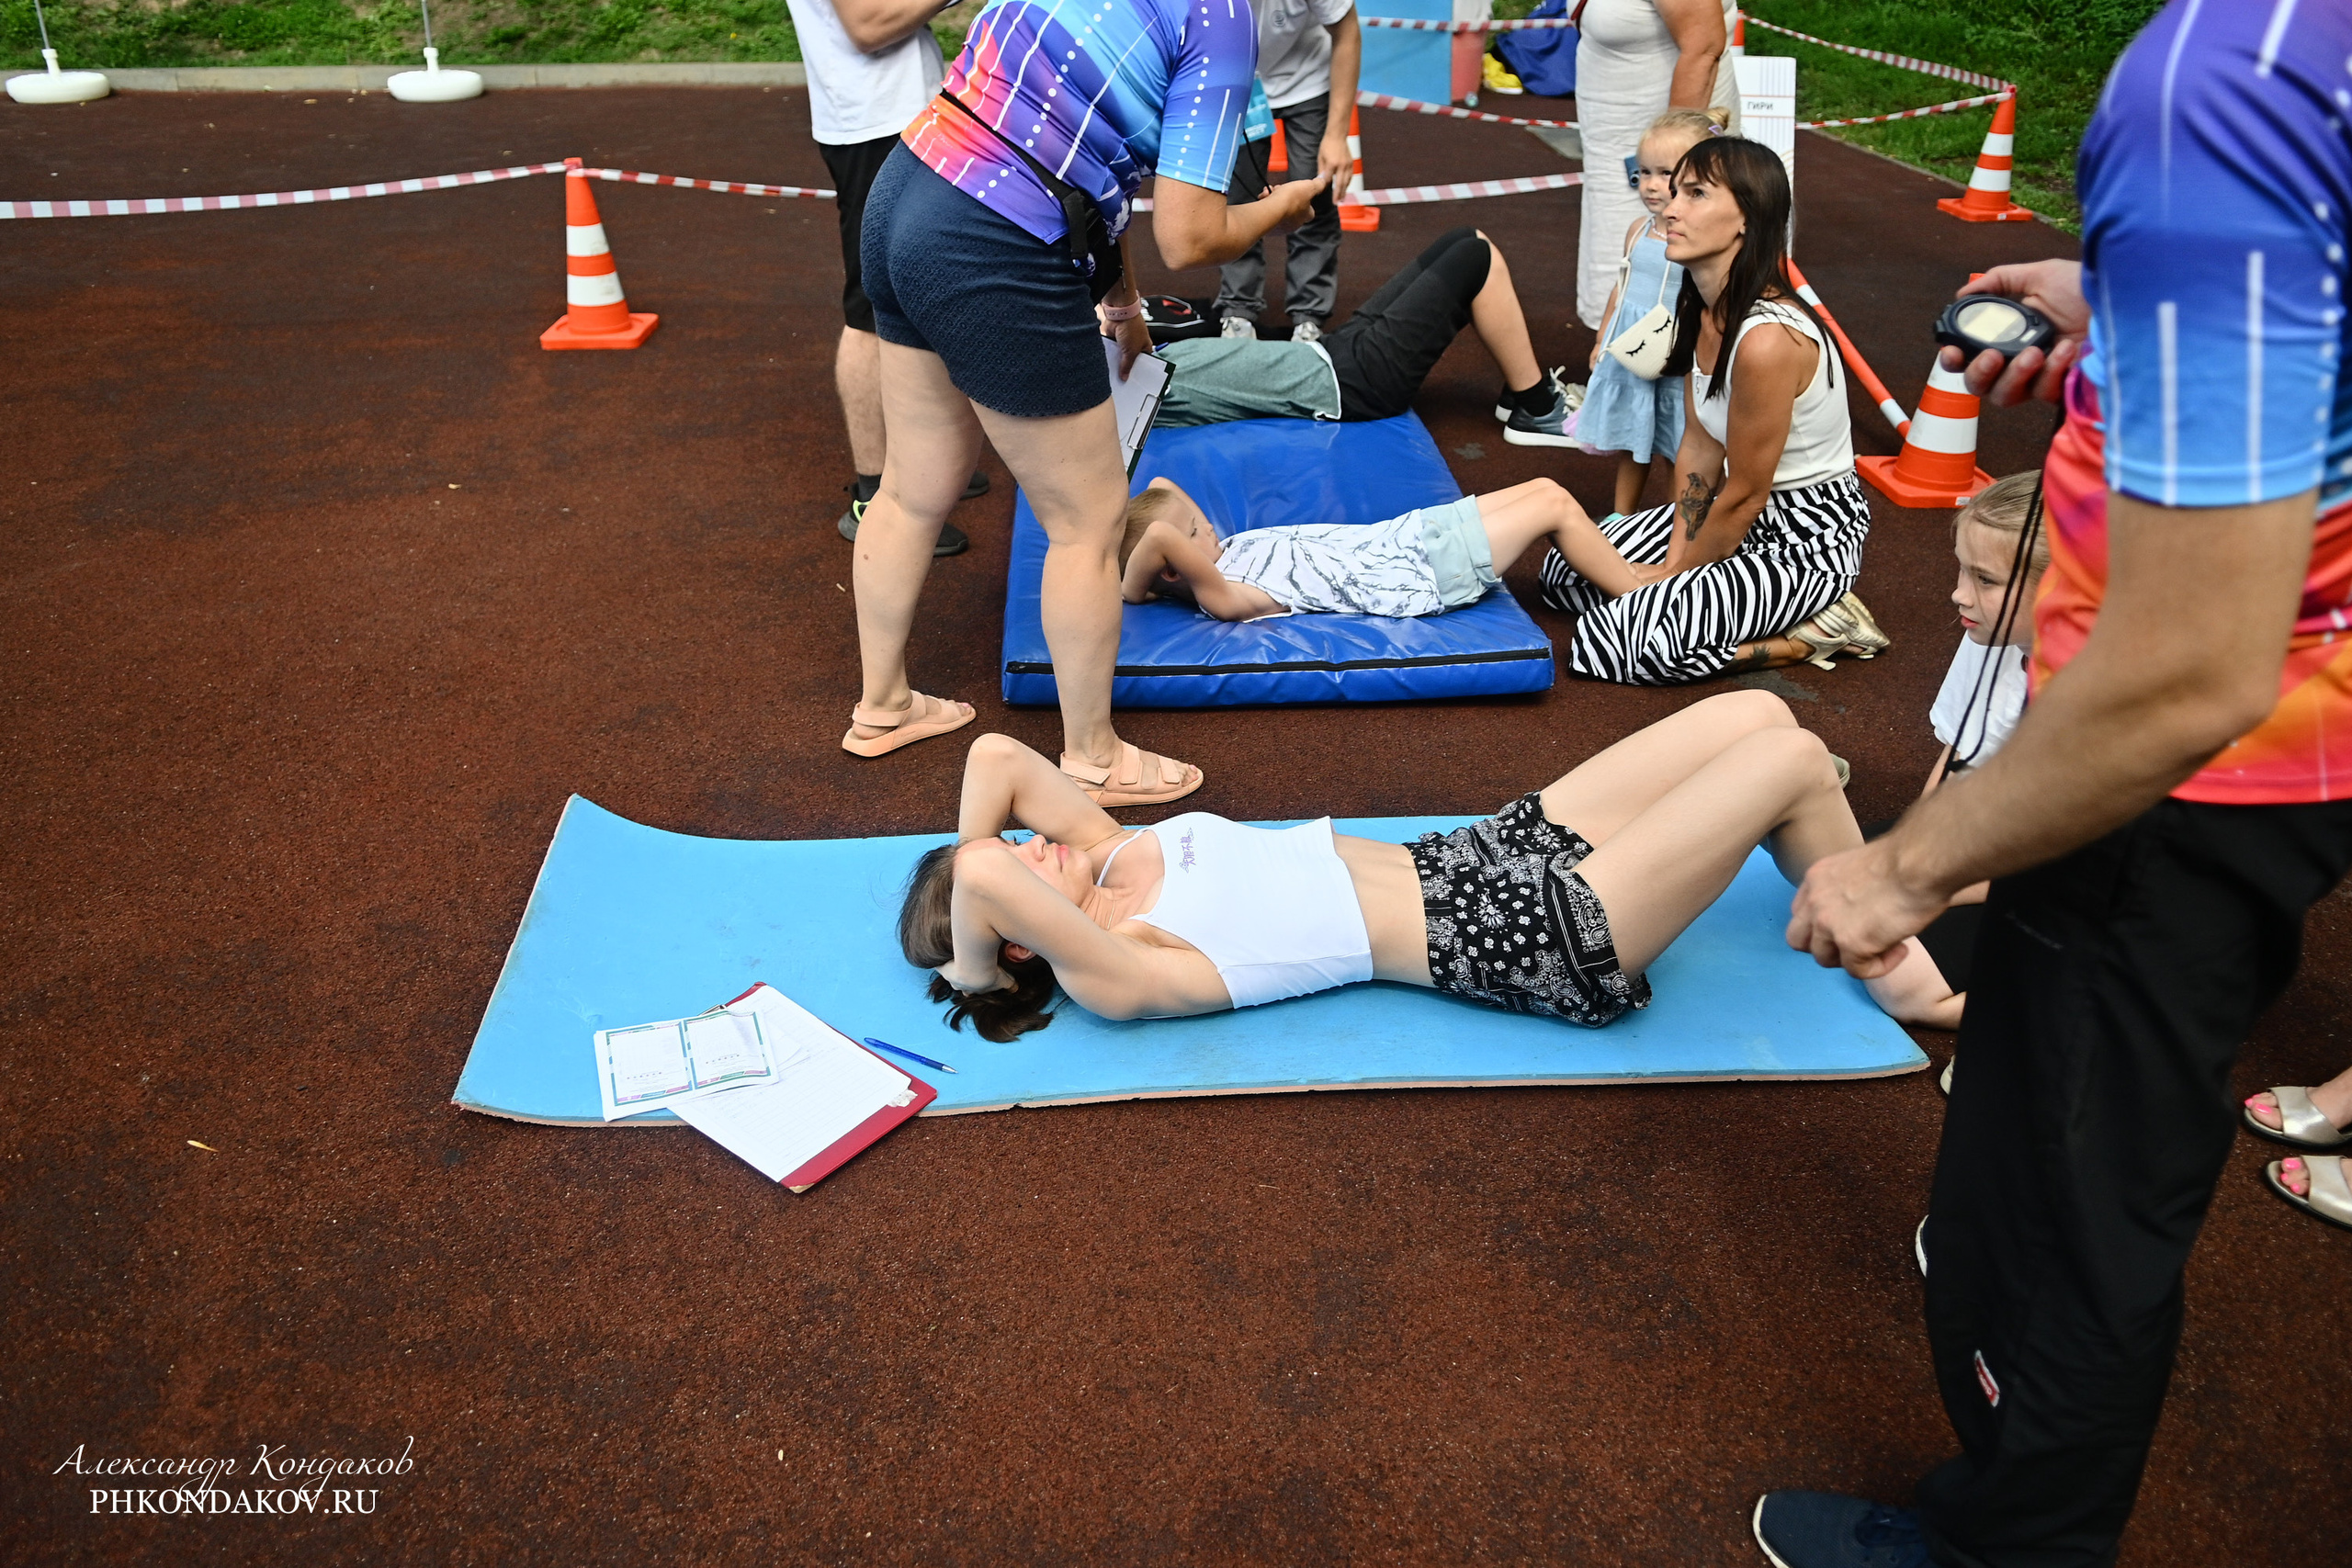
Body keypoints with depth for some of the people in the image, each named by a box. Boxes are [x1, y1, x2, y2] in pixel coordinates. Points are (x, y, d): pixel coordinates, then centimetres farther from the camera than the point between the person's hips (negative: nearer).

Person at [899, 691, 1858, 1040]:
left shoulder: (1110, 856, 4)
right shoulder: (1111, 977, -19)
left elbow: (997, 755, 3)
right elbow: (983, 873, -35)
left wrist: (962, 864, 1)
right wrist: (969, 971, -16)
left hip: (1484, 860, 9)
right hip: (1544, 941, -8)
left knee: (1756, 711, 7)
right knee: (1792, 759, -9)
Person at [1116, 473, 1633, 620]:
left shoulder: (1228, 548, 2)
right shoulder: (1223, 596, -24)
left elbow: (1161, 487, 15)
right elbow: (1159, 534, -42)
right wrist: (1132, 587, -24)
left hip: (1405, 536, 10)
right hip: (1423, 575, -10)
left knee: (1542, 487, 14)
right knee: (1556, 506, -3)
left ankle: (1621, 571, 33)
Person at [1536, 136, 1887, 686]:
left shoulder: (1767, 340, -31)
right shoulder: (1703, 309, -2)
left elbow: (1745, 496, -21)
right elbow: (1699, 448, 4)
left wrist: (1677, 571, -7)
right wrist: (1677, 555, -4)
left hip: (1806, 537, -9)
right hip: (1747, 508, 9)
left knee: (1612, 642, -21)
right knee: (1565, 569, 9)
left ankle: (1815, 631, -4)